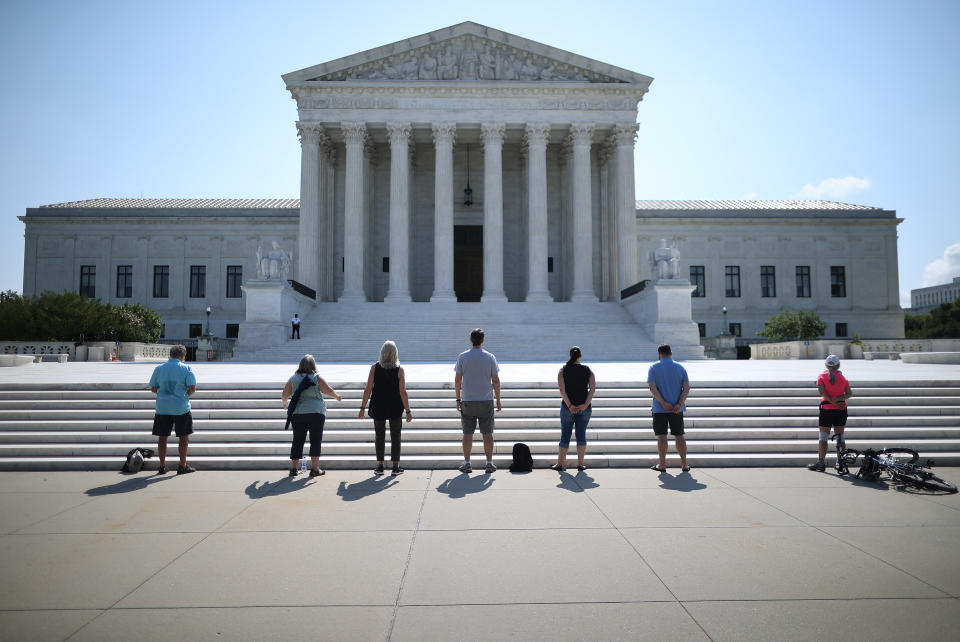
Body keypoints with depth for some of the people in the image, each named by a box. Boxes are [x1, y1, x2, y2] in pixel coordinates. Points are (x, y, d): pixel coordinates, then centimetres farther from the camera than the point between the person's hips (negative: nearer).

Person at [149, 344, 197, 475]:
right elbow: (192, 388, -11)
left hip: (162, 407, 3)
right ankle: (182, 466, 10)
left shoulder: (159, 368, 4)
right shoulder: (186, 368, -6)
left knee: (162, 437, 11)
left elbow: (153, 388, 6)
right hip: (181, 408, -3)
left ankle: (162, 466, 16)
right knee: (184, 436, 7)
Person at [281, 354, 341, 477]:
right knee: (315, 440, 1)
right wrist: (337, 396, 16)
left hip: (297, 413, 4)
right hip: (315, 412, -3)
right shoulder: (316, 377, -3)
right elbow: (328, 390, -4)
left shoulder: (293, 378, 7)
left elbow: (285, 394, 15)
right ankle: (314, 468, -2)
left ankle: (293, 468, 13)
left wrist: (285, 403, 35)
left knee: (297, 441, 10)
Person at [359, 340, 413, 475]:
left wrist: (362, 407, 2)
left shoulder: (375, 368, -5)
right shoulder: (399, 370, -8)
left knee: (379, 436, 11)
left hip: (378, 407, 1)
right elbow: (402, 392, -10)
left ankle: (380, 466, 14)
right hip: (395, 407, -1)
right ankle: (395, 466, 10)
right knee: (395, 436, 8)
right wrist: (408, 411, -4)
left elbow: (368, 390, -6)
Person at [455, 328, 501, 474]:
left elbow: (457, 380, -1)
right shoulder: (490, 357, -2)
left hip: (467, 401, 0)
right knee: (487, 433, 5)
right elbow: (496, 381, -2)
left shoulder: (462, 357, -2)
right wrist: (498, 400, 6)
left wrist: (458, 399, 8)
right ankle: (489, 464, 7)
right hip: (486, 400, 0)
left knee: (468, 433, 6)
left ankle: (467, 464, 8)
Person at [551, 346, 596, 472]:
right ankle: (580, 464, 10)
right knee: (581, 435, 8)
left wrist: (569, 405, -13)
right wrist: (585, 405, -12)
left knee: (565, 435, 6)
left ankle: (561, 464, 9)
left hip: (568, 407, -1)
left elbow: (562, 389, -11)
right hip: (584, 407, 1)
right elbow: (593, 388, -8)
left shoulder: (563, 370, 0)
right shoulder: (588, 370, 3)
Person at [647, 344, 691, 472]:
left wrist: (663, 403, -16)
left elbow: (652, 388, -13)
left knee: (661, 436, 0)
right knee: (679, 435, 10)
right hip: (677, 409, 3)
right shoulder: (680, 368, 7)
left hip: (659, 408, -3)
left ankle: (662, 465, 2)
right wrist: (679, 404, -13)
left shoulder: (654, 368, -1)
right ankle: (684, 464, 14)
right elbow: (686, 388, -4)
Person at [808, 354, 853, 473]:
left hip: (826, 409, -2)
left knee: (823, 436, 3)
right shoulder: (842, 377, 6)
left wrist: (833, 402, -12)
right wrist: (838, 399, -11)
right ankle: (840, 463, 9)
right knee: (840, 436, 8)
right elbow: (849, 393, -1)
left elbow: (822, 392, -14)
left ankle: (821, 462, 4)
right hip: (841, 409, 3)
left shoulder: (822, 376, -2)